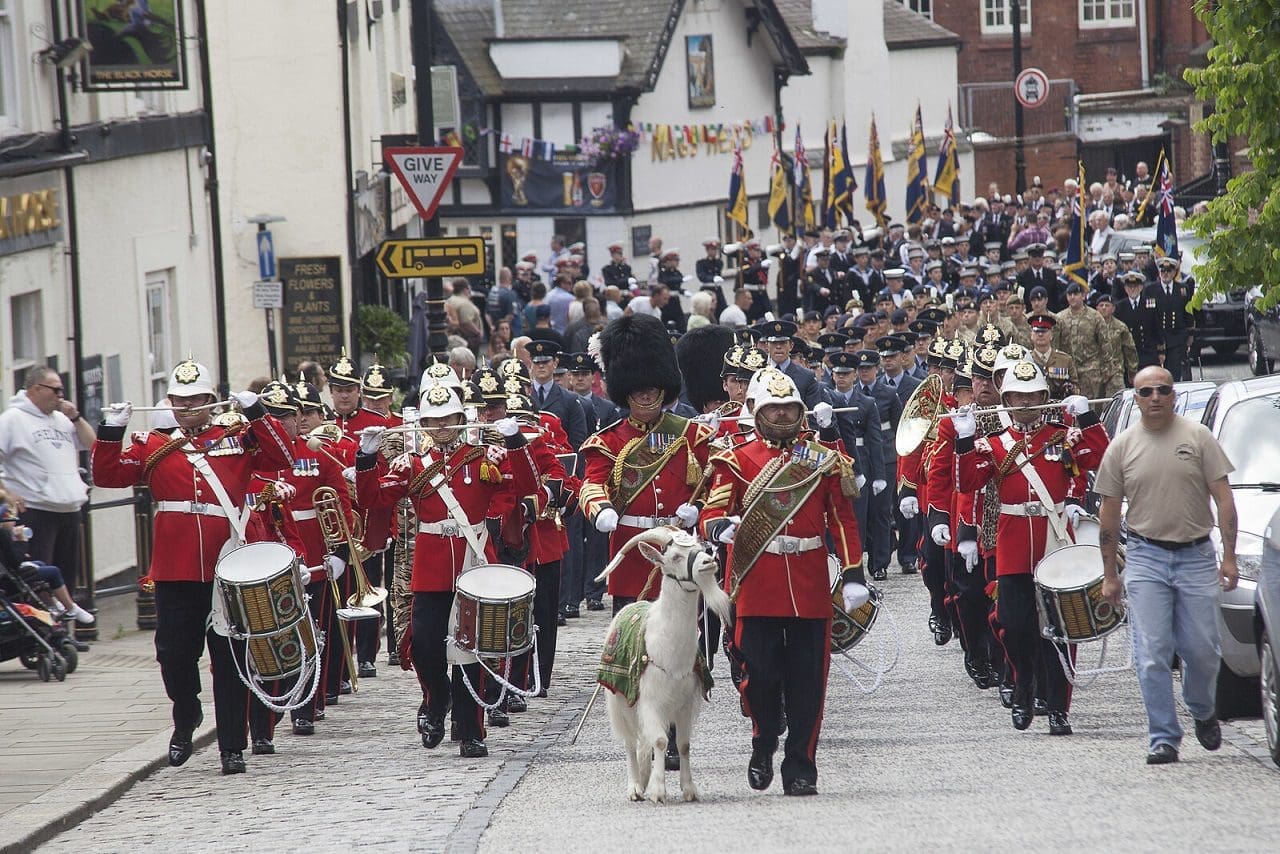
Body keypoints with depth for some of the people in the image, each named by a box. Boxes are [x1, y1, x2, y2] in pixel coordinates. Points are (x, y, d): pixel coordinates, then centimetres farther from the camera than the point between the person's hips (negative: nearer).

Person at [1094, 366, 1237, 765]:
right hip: (1145, 557, 0)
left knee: (1202, 651, 3)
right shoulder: (1122, 447, 3)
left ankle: (1202, 712, 31)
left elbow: (1224, 499, 1)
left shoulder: (1198, 437, 1)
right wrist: (1109, 575, 6)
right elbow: (1109, 513, 8)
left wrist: (1229, 557, -6)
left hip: (1196, 556, 0)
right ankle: (1163, 737, -1)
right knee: (1152, 655, -6)